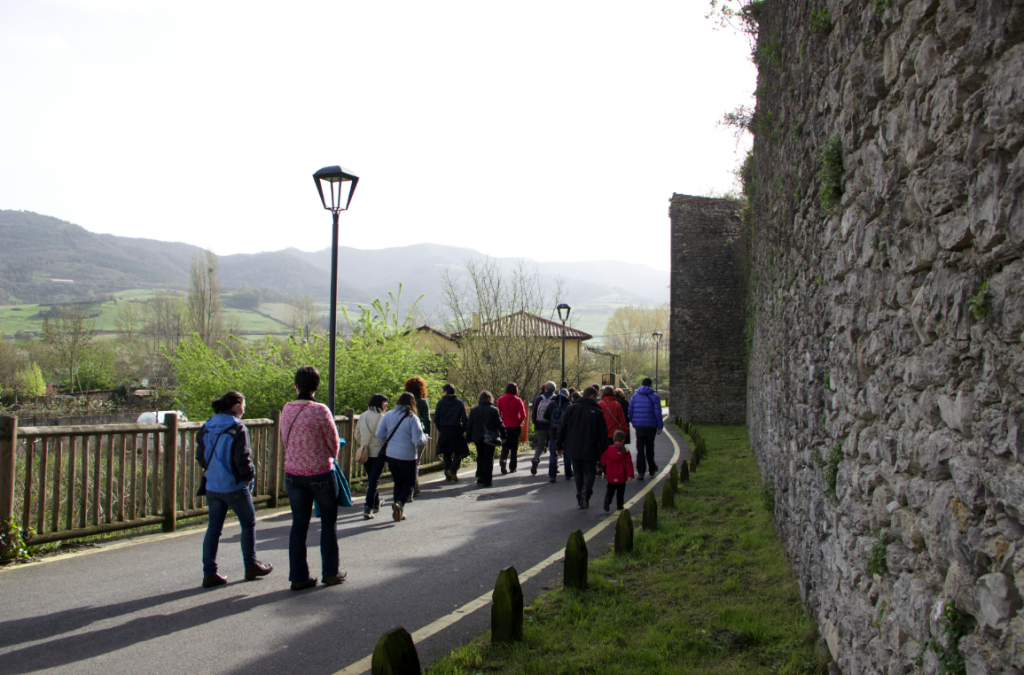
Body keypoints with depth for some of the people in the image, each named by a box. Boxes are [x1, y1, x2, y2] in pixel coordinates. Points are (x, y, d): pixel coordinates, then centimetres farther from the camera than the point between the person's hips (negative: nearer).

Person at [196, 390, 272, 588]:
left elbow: (200, 457, 8)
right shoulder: (237, 429, -14)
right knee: (248, 524, 13)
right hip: (234, 486, -5)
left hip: (212, 487, 5)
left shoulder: (207, 428, 4)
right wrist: (250, 475, 0)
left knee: (213, 528, 10)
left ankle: (209, 573, 9)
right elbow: (242, 460, -18)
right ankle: (251, 566, 20)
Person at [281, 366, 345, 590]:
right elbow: (334, 444, -6)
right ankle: (330, 573, 17)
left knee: (299, 525, 11)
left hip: (293, 474, 4)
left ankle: (298, 576, 14)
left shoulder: (287, 409, -1)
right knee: (329, 522, 12)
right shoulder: (320, 411, -16)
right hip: (321, 474, -4)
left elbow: (285, 440, 10)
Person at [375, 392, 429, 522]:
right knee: (410, 483, 11)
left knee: (398, 482, 17)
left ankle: (399, 513, 16)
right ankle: (400, 503, -16)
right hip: (407, 456, -4)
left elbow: (379, 433, -1)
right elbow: (418, 439, -16)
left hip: (391, 454, 4)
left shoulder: (388, 415, 0)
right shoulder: (412, 418, -12)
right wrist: (425, 438, 5)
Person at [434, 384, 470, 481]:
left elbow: (436, 419, -1)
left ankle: (448, 475, 12)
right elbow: (465, 419, -5)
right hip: (457, 431, -1)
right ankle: (453, 470, -15)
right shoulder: (460, 402, 2)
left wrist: (440, 429, 11)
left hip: (444, 431, 1)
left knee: (446, 453, 12)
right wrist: (464, 430, 4)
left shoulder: (441, 403, 1)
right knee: (458, 453, 6)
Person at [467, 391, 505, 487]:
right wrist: (503, 435, 6)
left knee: (480, 457, 20)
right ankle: (486, 481, -2)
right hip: (490, 438, -3)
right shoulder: (494, 410, -6)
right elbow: (499, 424, -4)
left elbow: (469, 425, 5)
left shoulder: (474, 410, 3)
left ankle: (480, 476, 12)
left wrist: (468, 438, 12)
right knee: (488, 458, 1)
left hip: (478, 438, 3)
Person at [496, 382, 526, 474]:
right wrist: (519, 423, 9)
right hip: (516, 426, -1)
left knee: (505, 446, 8)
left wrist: (501, 423, 12)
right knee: (514, 447, 9)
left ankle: (503, 460, -19)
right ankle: (512, 467, 10)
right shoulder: (518, 400, -3)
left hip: (505, 426, 1)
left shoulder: (501, 400, 0)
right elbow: (523, 415, -6)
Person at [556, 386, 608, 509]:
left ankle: (580, 497, 7)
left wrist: (560, 445, 10)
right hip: (590, 451, -2)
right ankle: (586, 491, -18)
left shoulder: (571, 409, 4)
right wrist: (603, 452, 3)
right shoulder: (597, 412, -3)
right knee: (590, 472, 9)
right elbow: (603, 434, -3)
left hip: (573, 449, 3)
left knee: (578, 473, 15)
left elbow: (562, 428, 3)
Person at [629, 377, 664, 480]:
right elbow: (658, 412, -7)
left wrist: (634, 423, 19)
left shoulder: (635, 396, 5)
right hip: (651, 426, -1)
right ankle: (651, 468, 31)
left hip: (639, 426, 1)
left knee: (640, 449, 0)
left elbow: (630, 411, 7)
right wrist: (660, 426, -1)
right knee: (649, 447, 16)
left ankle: (640, 472, -9)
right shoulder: (654, 396, -3)